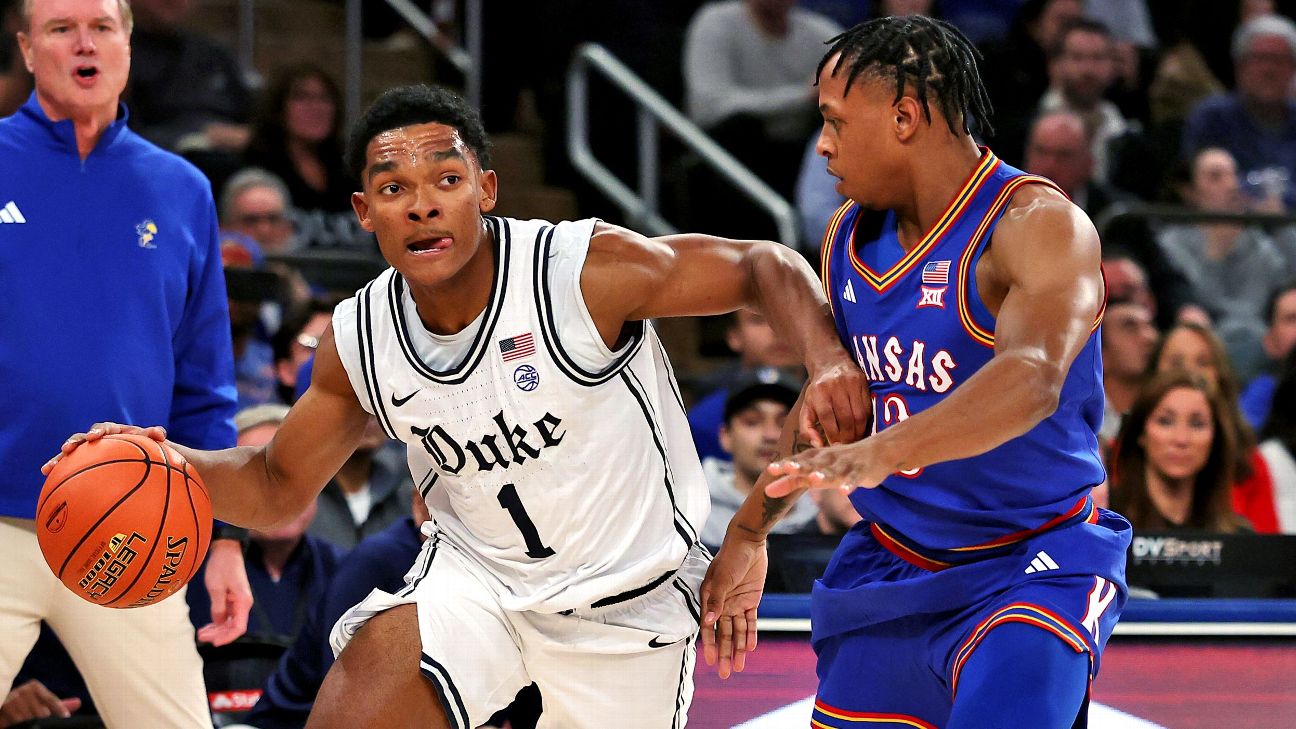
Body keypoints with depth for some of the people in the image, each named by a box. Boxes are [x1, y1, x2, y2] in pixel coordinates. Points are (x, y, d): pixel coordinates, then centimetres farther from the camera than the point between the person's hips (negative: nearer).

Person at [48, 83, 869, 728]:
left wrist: (827, 359, -33)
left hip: (628, 598, -2)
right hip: (475, 576, 2)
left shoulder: (587, 269, -23)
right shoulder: (358, 345, -9)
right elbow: (278, 485, 5)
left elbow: (761, 267, -14)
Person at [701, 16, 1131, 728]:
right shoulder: (848, 237, 5)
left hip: (1029, 566, -7)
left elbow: (1032, 380, -38)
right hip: (887, 565, 7)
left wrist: (885, 452, -53)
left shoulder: (1039, 226, -19)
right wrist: (747, 533, 24)